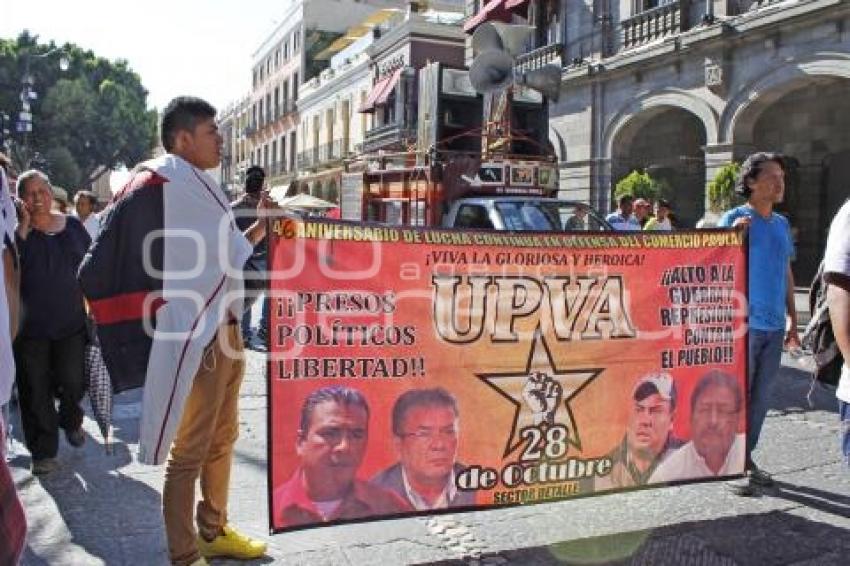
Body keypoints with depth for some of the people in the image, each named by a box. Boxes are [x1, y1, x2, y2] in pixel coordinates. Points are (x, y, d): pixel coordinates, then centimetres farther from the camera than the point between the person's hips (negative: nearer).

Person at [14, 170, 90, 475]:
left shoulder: (73, 226, 5)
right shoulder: (17, 230, -1)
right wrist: (25, 225, -19)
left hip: (71, 322, 2)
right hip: (31, 325, -1)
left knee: (74, 381, 7)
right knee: (36, 390, 5)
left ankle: (71, 421, 38)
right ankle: (43, 450, 18)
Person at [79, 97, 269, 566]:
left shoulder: (197, 189, 14)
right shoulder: (155, 188, -13)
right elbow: (97, 272, -15)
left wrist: (260, 228, 11)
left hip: (226, 335, 9)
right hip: (194, 342, -9)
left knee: (222, 439, 18)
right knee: (189, 451, 1)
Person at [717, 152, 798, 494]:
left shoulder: (782, 224, 14)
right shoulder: (734, 219, -5)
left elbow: (786, 275, 19)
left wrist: (793, 321, 17)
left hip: (774, 325, 6)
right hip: (744, 324, -6)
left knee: (762, 396, 12)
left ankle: (747, 456, 24)